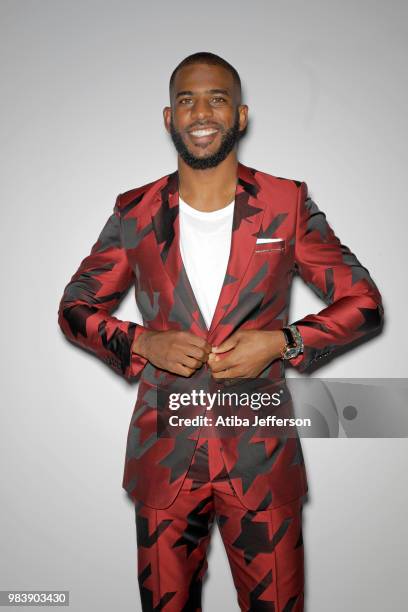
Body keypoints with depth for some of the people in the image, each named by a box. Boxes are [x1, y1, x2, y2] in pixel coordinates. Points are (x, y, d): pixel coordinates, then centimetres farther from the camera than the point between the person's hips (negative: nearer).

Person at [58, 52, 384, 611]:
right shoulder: (135, 213, 2)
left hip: (262, 454, -1)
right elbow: (75, 309, 8)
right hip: (163, 454, 1)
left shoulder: (288, 205, -1)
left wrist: (281, 343, -14)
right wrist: (141, 343, -11)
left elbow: (363, 303, 2)